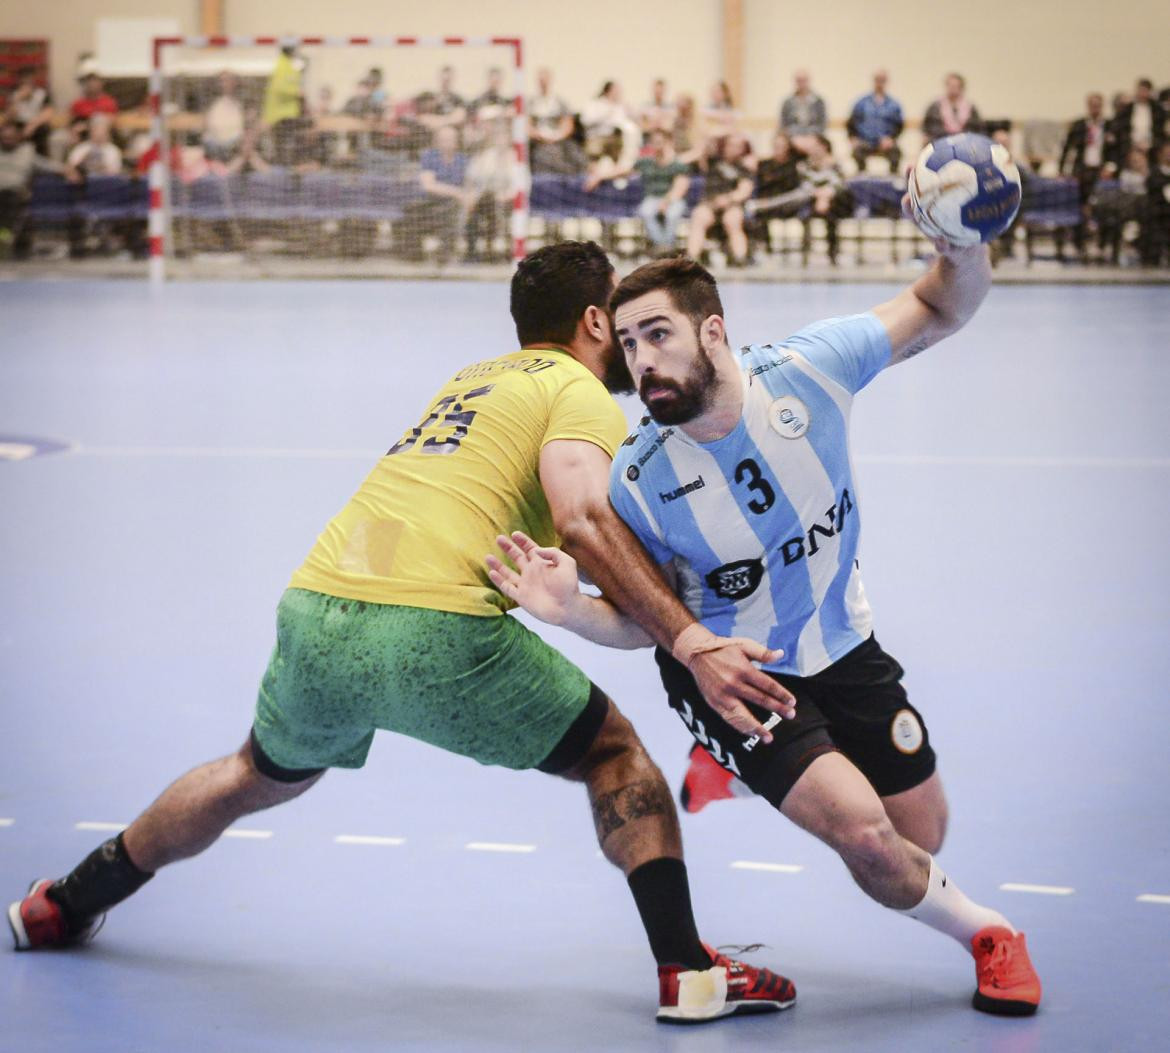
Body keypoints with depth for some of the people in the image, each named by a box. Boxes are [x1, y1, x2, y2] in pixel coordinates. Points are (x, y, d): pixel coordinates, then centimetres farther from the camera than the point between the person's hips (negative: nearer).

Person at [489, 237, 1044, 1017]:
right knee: (865, 834, -21)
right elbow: (644, 622, -11)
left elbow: (941, 311, -11)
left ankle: (737, 765, 38)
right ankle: (986, 935, 10)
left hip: (841, 644, 3)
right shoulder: (640, 483, -24)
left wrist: (965, 249, -34)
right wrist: (572, 609, -32)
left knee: (920, 840, 13)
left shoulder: (806, 369, -23)